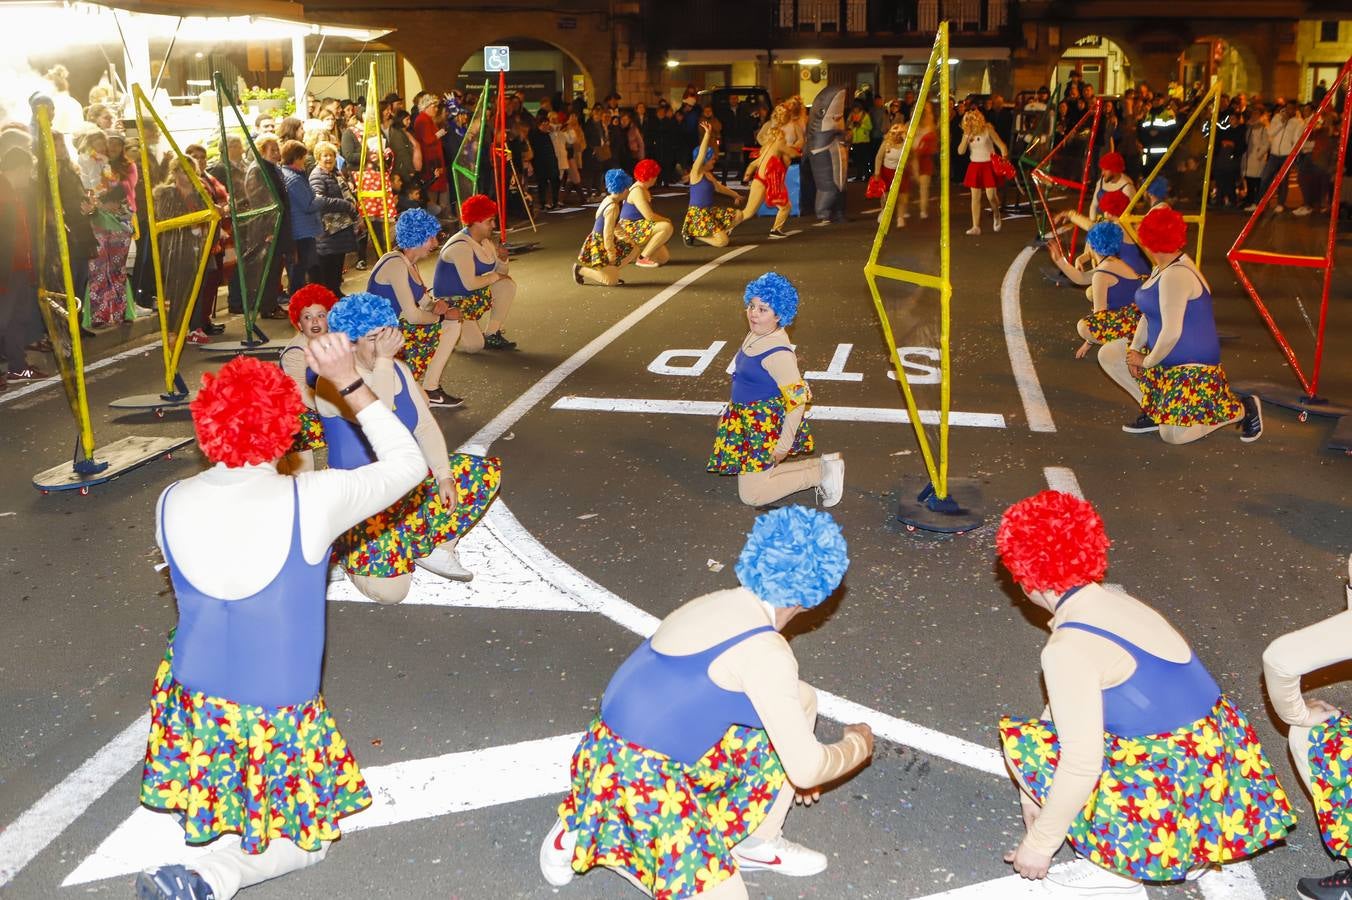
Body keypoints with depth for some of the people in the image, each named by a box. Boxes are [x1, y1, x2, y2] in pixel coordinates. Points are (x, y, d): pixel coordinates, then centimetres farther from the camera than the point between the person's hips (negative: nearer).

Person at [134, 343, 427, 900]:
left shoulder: (172, 504, -11)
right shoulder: (314, 500, -23)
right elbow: (408, 463, -7)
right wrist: (350, 382, -8)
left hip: (191, 703, 5)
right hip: (278, 714, -5)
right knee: (311, 838, 15)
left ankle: (218, 819, 16)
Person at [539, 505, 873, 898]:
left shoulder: (719, 603, 5)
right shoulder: (765, 650, -21)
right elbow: (807, 769, -15)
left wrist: (792, 762, 33)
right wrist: (857, 746, 7)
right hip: (633, 779, -9)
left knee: (798, 700, 9)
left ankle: (760, 843, 20)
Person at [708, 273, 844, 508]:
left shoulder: (778, 353, -27)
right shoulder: (756, 335, 0)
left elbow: (797, 400, -25)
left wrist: (784, 446, -21)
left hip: (767, 425, -9)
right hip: (748, 420, 9)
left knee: (752, 495, -2)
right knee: (755, 474, 18)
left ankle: (822, 473, 4)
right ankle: (822, 467, 20)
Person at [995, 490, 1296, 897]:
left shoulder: (1068, 647, -19)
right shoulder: (1116, 603, 9)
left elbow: (1081, 765, -21)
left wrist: (1039, 845, -7)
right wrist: (1037, 791, 26)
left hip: (1171, 798, -8)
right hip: (1219, 764, 9)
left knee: (1022, 740, 1)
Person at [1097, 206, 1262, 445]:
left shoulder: (1176, 275, -25)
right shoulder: (1162, 269, 7)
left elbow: (1171, 333, -28)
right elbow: (1148, 315, 13)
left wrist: (1147, 361, -13)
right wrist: (1135, 348, -2)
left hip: (1192, 363, -10)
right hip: (1165, 357, 10)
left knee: (1173, 435, -15)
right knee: (1108, 354, 5)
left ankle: (1242, 409, 4)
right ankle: (1155, 409, 10)